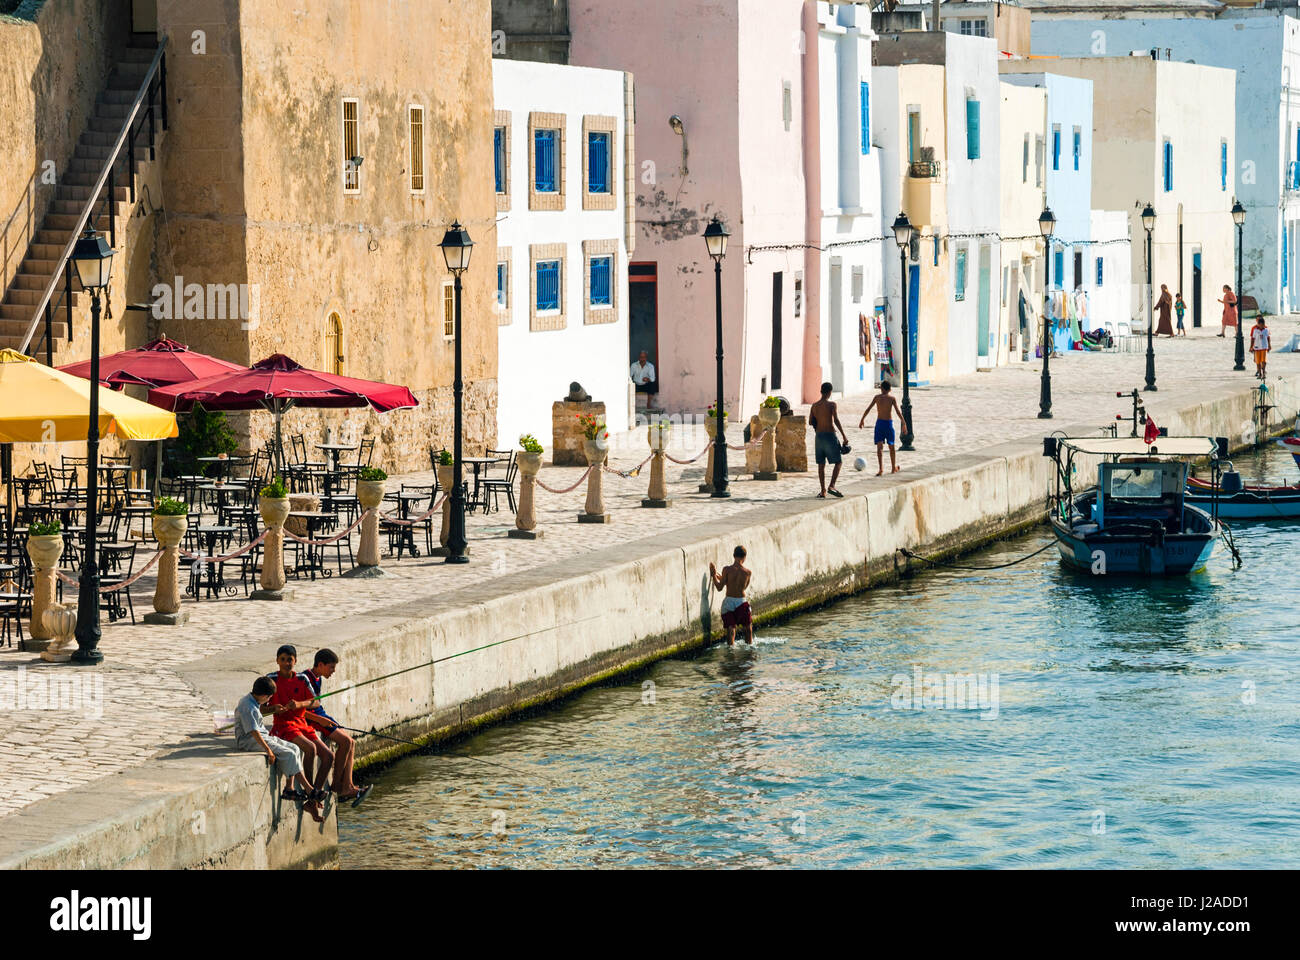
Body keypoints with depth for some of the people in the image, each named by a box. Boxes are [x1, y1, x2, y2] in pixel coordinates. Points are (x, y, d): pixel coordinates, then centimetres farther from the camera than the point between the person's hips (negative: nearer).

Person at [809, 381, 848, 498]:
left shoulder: (814, 406, 4)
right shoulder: (832, 405, -10)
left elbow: (810, 422, 9)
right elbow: (836, 420, -20)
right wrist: (844, 436, -18)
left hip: (818, 436, 5)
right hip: (830, 436, -5)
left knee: (821, 464, 10)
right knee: (838, 462, 5)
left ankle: (823, 491, 9)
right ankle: (831, 486, -11)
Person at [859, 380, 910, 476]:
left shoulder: (877, 397, 0)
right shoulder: (892, 398, -3)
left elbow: (868, 409, 2)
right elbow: (898, 412, -7)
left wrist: (862, 420, 14)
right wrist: (904, 424, -1)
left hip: (879, 423, 0)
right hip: (889, 423, 0)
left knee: (879, 446, -6)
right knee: (891, 446, 17)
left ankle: (881, 468, -22)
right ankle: (894, 467, 30)